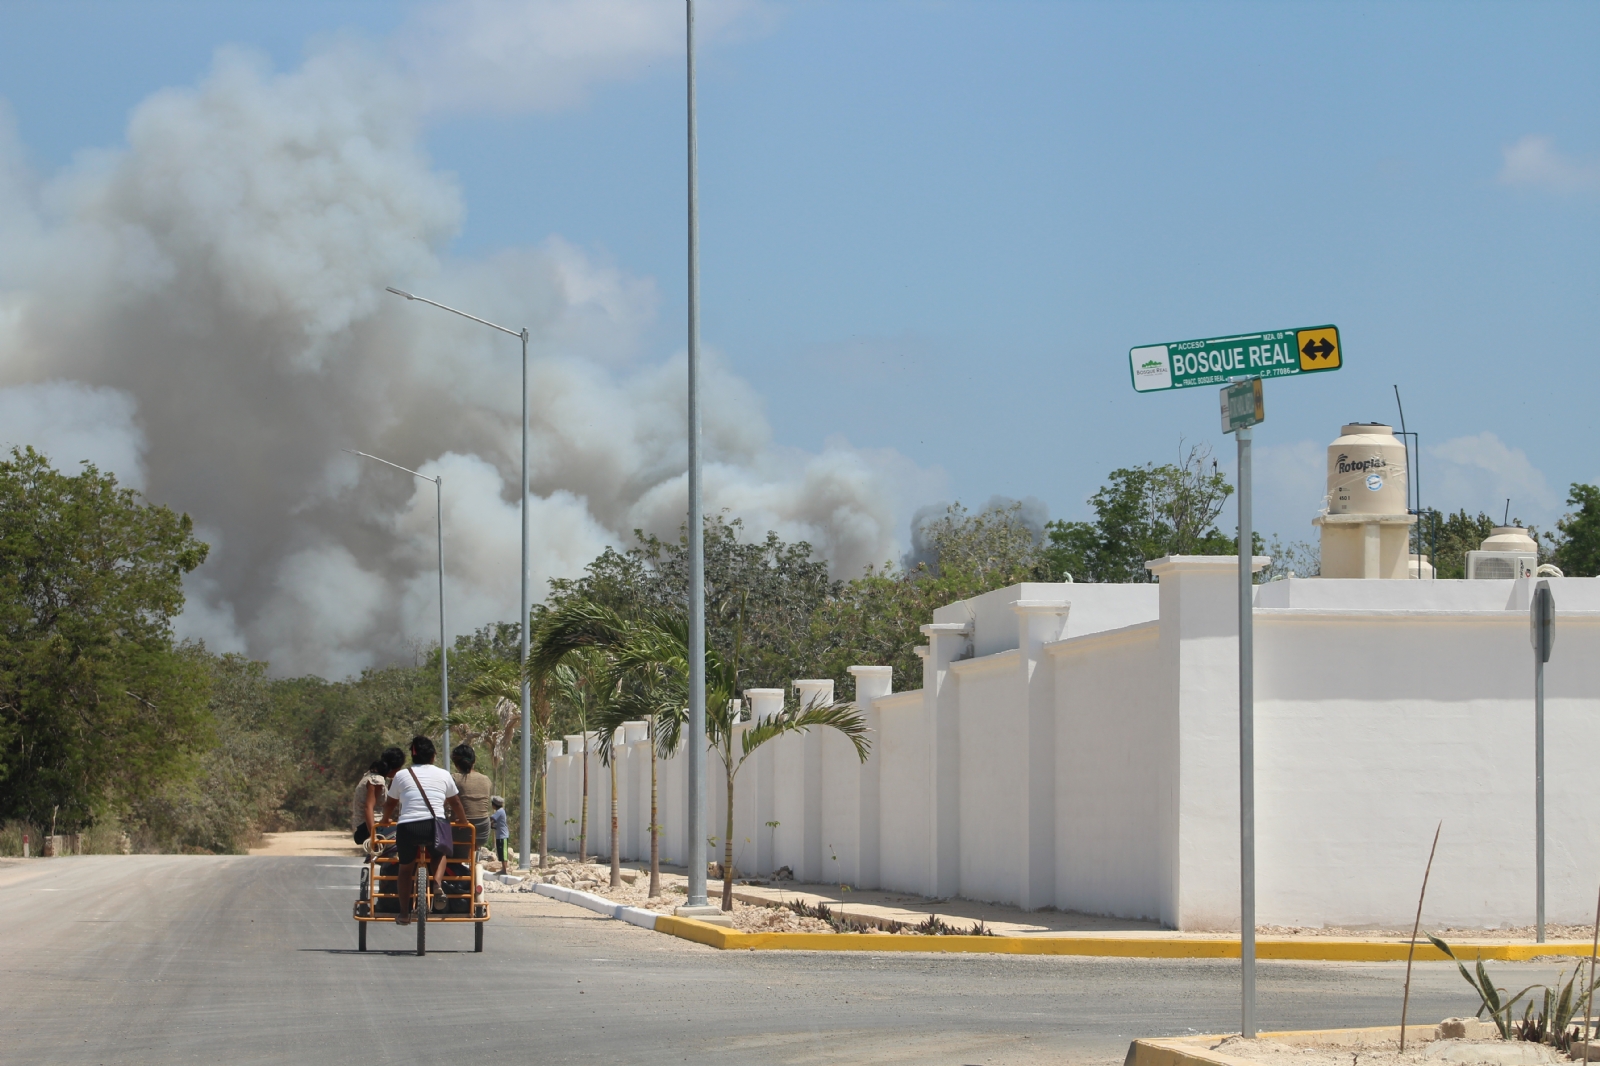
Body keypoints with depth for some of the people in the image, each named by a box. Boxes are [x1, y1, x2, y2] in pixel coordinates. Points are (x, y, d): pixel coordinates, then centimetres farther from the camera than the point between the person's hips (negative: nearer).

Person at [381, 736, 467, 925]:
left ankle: (404, 913, 19)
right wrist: (463, 822, 43)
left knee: (406, 867, 20)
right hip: (435, 825, 0)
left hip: (407, 827, 0)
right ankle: (438, 883, 0)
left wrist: (386, 820, 45)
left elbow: (390, 804, 24)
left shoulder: (402, 775, 12)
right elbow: (455, 803, 25)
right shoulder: (443, 775, 13)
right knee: (441, 854, 29)